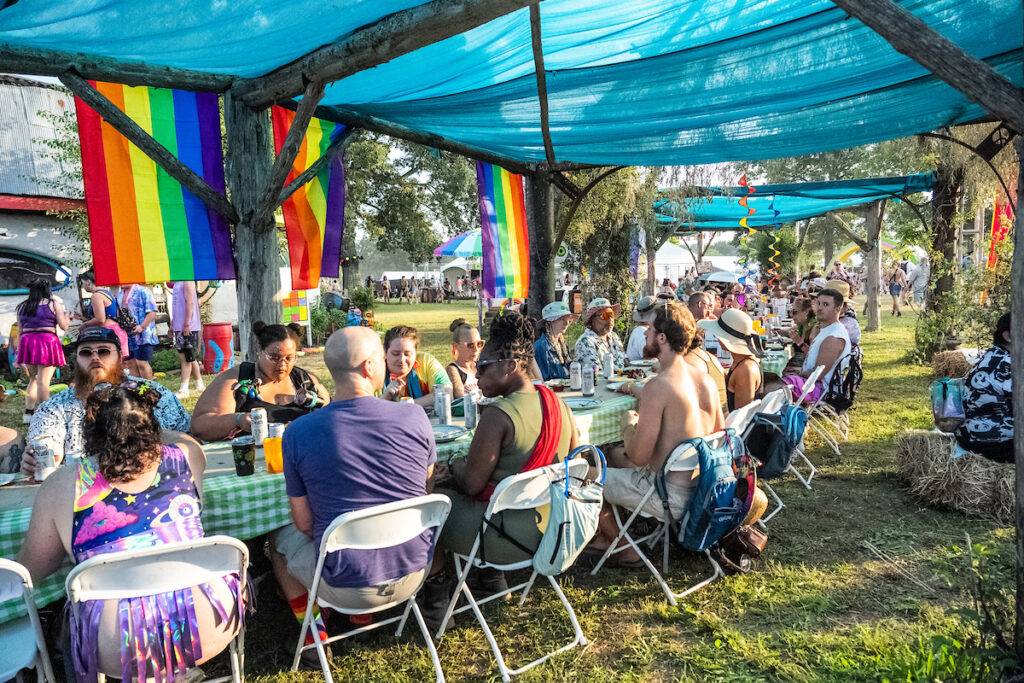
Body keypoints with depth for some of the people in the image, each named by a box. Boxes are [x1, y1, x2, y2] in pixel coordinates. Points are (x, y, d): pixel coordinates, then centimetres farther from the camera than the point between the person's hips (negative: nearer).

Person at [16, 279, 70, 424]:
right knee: (43, 381, -6)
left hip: (26, 341, 5)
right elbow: (63, 326, 0)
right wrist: (67, 316, 21)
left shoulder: (23, 306, 16)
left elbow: (19, 331, 15)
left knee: (33, 379, 17)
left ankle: (28, 412, 13)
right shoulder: (54, 303, 2)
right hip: (47, 340, -5)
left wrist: (19, 353, 18)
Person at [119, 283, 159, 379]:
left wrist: (142, 327, -20)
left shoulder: (143, 291, -6)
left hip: (142, 335, -8)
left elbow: (152, 312, -13)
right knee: (131, 363, 8)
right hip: (127, 336, 8)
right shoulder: (120, 294, 18)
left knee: (142, 363, -9)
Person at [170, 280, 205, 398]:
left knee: (186, 358, -7)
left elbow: (190, 303, -17)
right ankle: (200, 384, 22)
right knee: (183, 356, 13)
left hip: (188, 327, -10)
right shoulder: (177, 283, 19)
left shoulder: (187, 281, -9)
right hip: (179, 327, 10)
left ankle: (184, 390, -5)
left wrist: (187, 324, -21)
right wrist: (172, 324, 20)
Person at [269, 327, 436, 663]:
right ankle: (364, 615, 36)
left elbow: (304, 524, -6)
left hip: (347, 587, -2)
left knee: (281, 538, 26)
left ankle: (313, 632, 25)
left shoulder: (298, 432, -16)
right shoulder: (414, 417, -13)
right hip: (412, 575, 2)